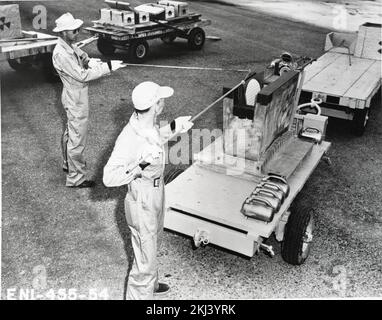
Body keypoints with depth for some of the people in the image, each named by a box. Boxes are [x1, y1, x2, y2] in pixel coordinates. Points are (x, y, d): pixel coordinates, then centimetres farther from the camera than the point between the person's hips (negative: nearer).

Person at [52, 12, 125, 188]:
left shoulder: (70, 46, 1)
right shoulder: (61, 54, -28)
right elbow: (82, 76, -29)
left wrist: (88, 61, -11)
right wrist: (108, 67, -29)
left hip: (74, 96, 10)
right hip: (76, 99, -10)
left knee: (70, 132, 26)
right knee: (78, 139, -1)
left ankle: (68, 163, 47)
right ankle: (76, 178, 11)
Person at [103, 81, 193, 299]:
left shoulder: (150, 123, -7)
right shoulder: (129, 139, -33)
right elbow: (109, 177, -36)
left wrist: (174, 128, 10)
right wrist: (140, 165, -46)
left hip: (157, 196, 10)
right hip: (143, 204, -10)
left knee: (153, 244, 31)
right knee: (145, 259, 6)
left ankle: (150, 284, 56)